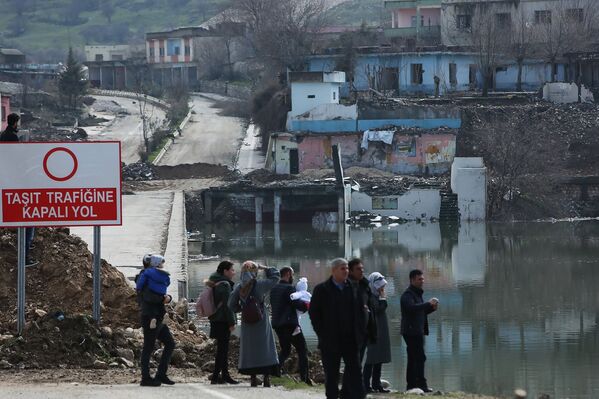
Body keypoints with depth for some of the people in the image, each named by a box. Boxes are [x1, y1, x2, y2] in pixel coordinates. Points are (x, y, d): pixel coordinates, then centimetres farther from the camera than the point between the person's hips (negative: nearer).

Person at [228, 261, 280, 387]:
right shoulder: (260, 284, -10)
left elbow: (232, 306, 1)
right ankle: (267, 378, -3)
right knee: (265, 348, 3)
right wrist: (264, 268, 10)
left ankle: (253, 378, 7)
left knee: (249, 349, 9)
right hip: (261, 323, -2)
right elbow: (275, 276, 3)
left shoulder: (238, 288, -3)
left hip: (247, 324, 2)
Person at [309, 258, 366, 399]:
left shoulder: (353, 289, 9)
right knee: (331, 375, 4)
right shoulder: (322, 290, -2)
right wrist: (322, 333, -8)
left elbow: (360, 312, 14)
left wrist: (361, 333, 5)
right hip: (330, 341, -3)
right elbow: (313, 312, -2)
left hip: (351, 340, 3)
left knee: (355, 371, -1)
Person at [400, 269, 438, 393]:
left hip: (417, 331, 10)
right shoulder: (408, 294, -10)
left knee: (413, 358, 10)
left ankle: (411, 385, 12)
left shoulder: (417, 293, 21)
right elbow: (412, 307, -27)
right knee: (420, 357, -14)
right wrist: (428, 304, -25)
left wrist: (431, 308, 9)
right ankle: (421, 384, -17)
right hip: (412, 330, -10)